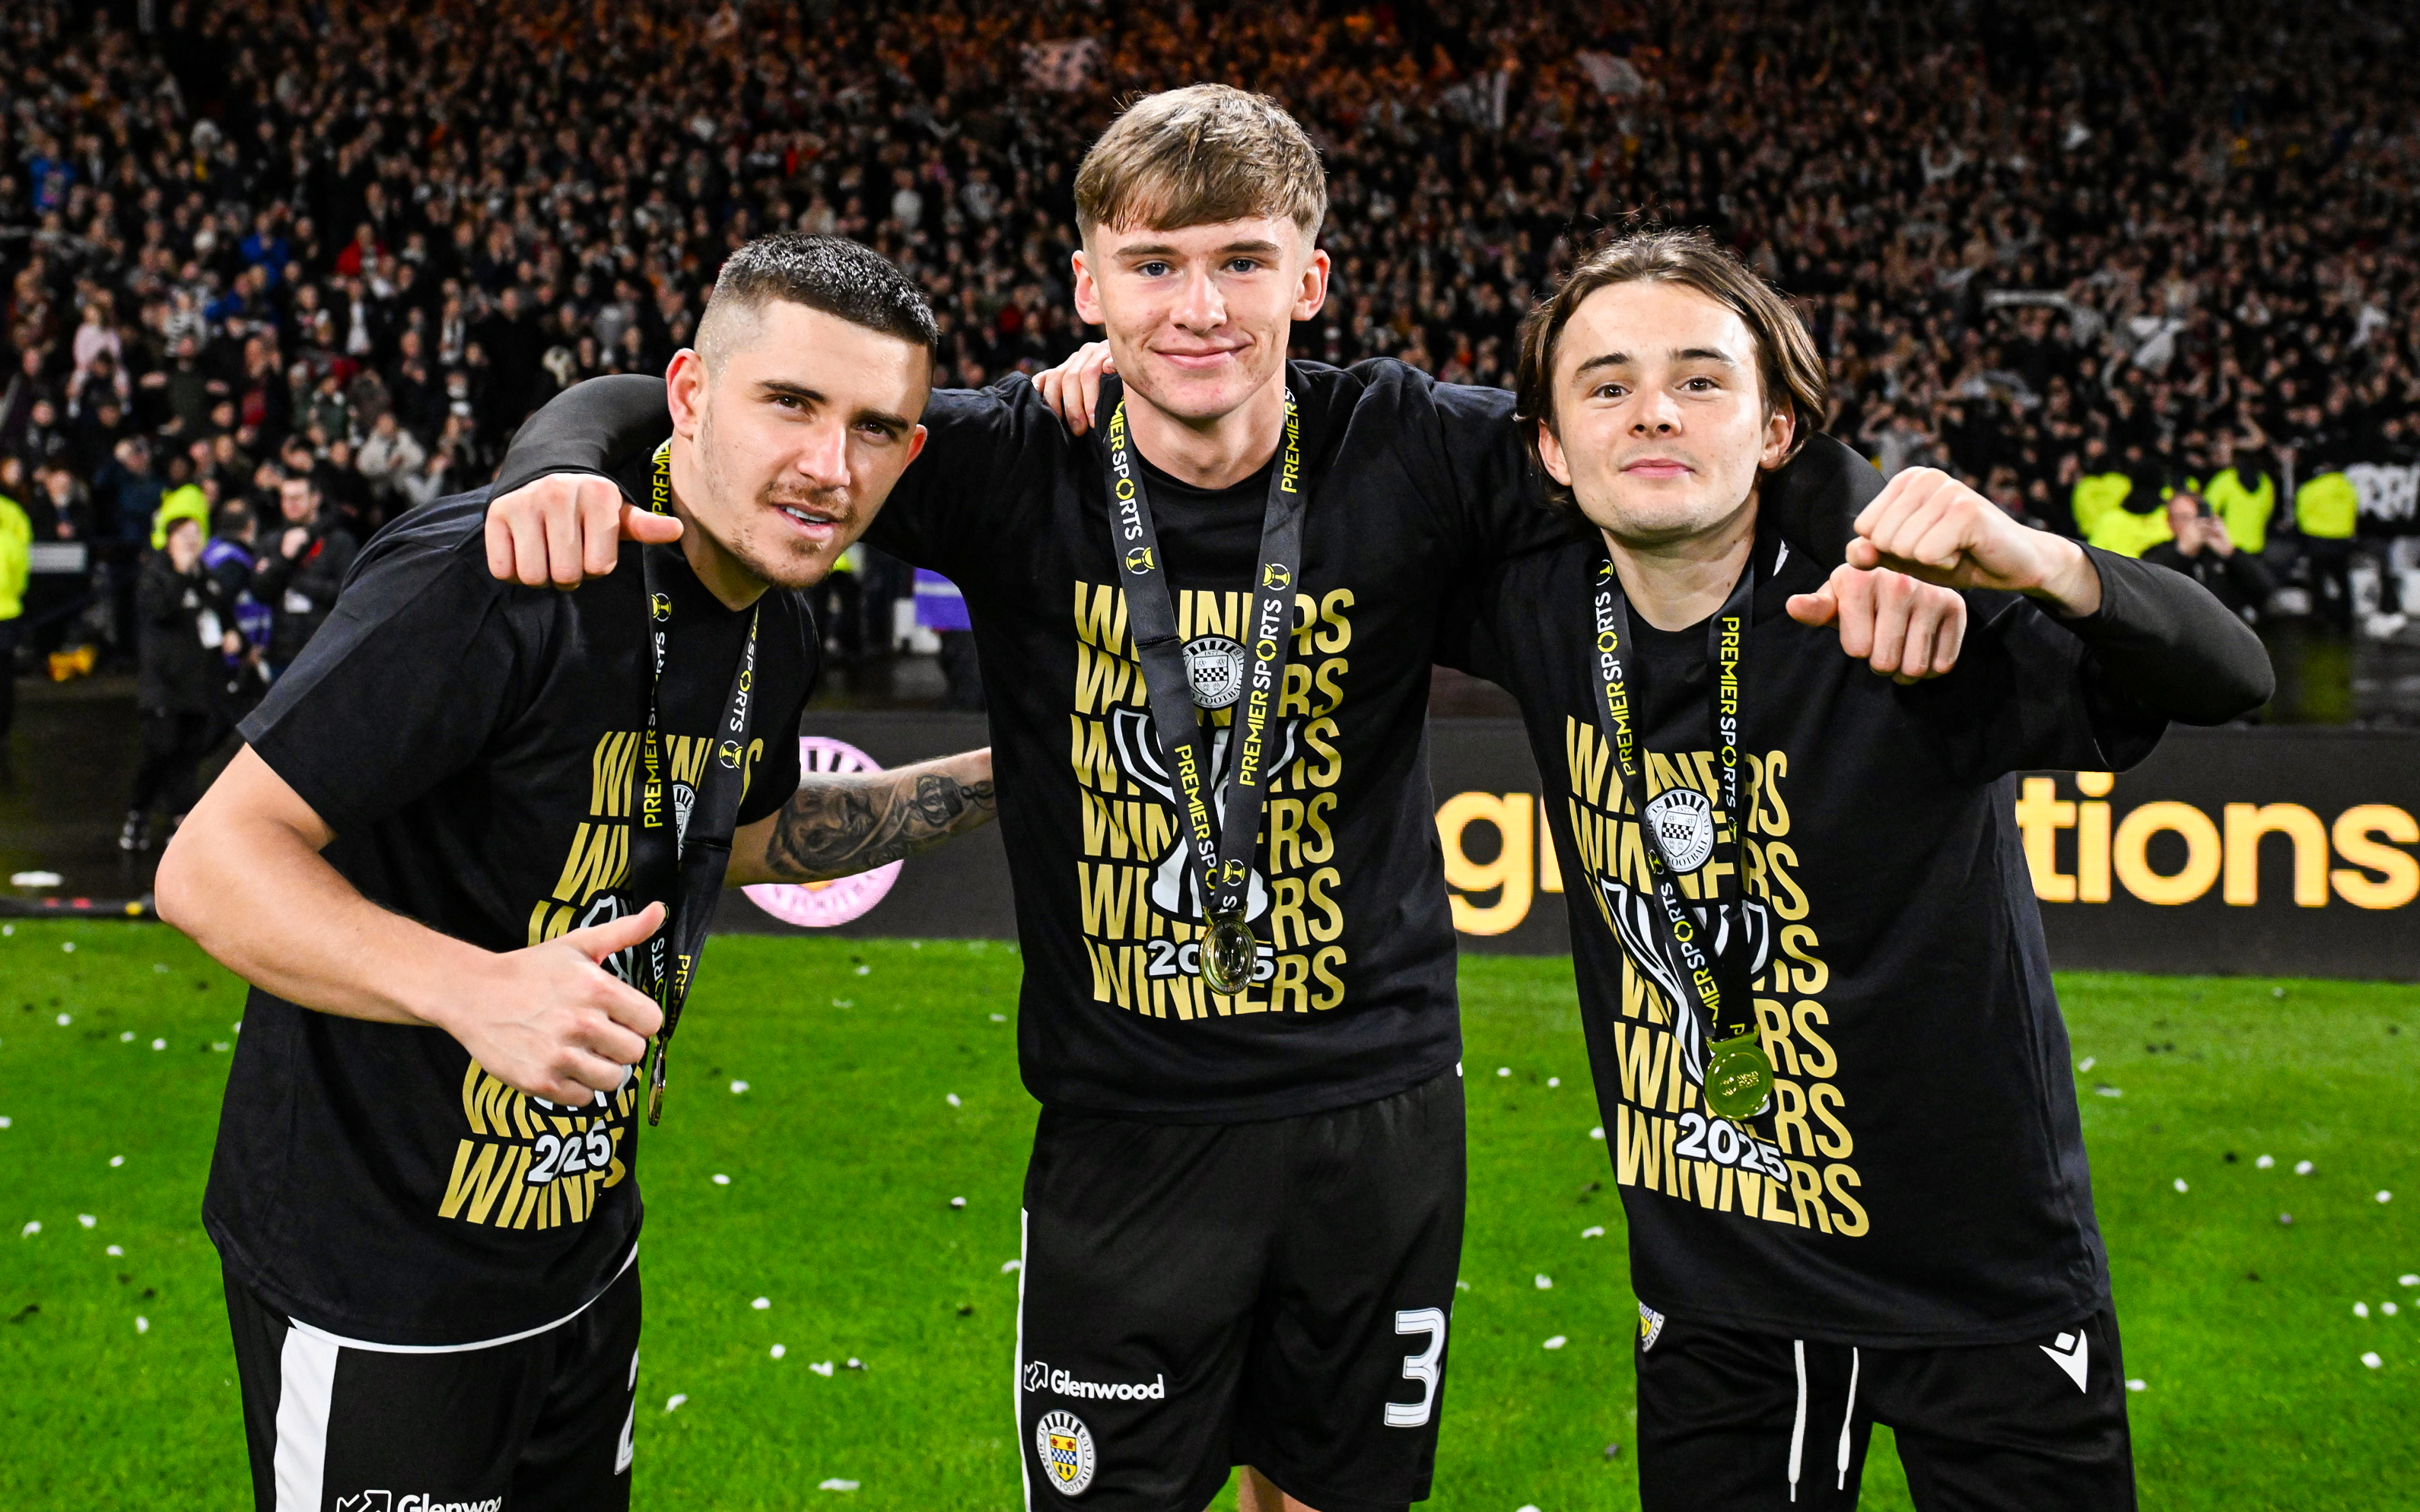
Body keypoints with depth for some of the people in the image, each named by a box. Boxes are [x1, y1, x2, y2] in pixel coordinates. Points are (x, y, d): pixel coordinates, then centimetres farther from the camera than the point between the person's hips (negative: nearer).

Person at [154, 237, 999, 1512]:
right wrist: (475, 989, -41)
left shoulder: (774, 639, 1)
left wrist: (1003, 773, 14)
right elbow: (211, 864, -26)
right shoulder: (499, 575, -26)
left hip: (585, 1253, 8)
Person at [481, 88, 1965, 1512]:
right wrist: (568, 462, -27)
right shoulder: (1016, 470, -11)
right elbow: (656, 407, -5)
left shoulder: (1408, 455, -10)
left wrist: (1878, 536, -24)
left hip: (1380, 1104, 1)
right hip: (1126, 1126, -1)